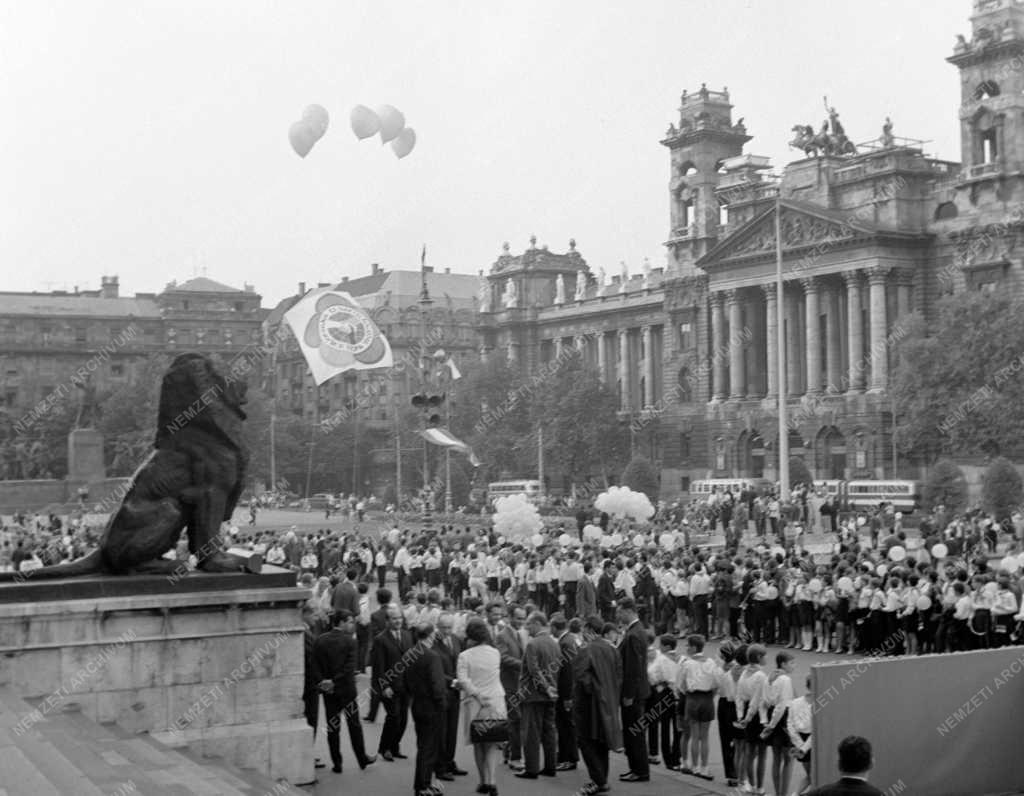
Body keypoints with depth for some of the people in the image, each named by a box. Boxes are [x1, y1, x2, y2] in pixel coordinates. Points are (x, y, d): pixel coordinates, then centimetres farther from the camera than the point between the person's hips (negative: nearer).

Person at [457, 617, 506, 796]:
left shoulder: (465, 656, -8)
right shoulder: (496, 653, -1)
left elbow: (463, 681, -16)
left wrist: (477, 694, -8)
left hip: (474, 703, -1)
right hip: (496, 703, 1)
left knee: (478, 744, 13)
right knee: (493, 744, 3)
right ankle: (491, 781, -13)